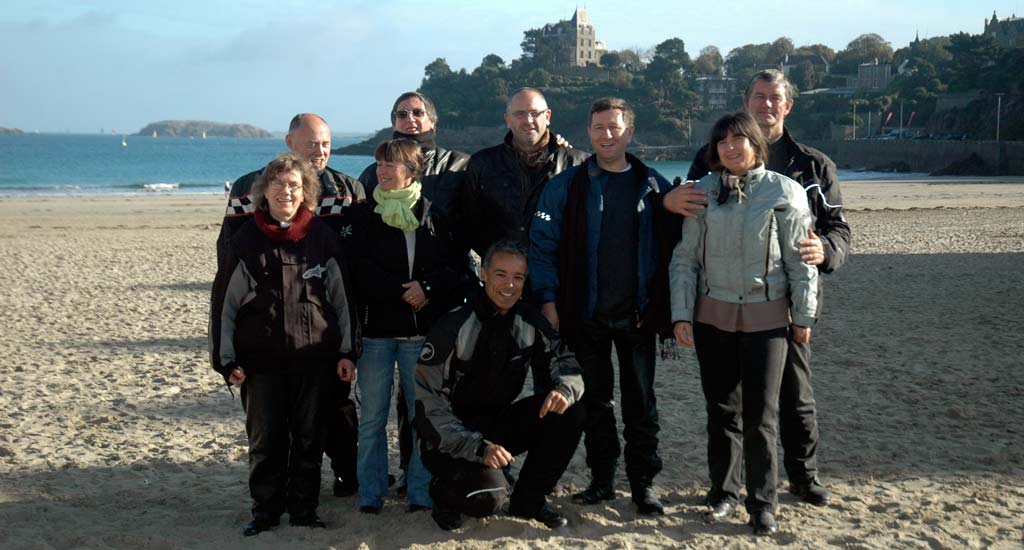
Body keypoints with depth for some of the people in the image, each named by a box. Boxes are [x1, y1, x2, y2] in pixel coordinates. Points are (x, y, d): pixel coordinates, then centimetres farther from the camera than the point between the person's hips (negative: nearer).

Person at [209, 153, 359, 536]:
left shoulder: (323, 237, 2)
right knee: (265, 439, 5)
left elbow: (341, 296, 5)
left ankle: (304, 508, 20)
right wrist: (227, 359, -2)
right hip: (261, 360, 0)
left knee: (309, 437, 7)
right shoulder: (246, 239, 0)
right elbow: (225, 300, 1)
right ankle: (265, 510, 19)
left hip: (314, 358, 0)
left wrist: (346, 352, 1)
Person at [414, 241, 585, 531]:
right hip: (451, 439, -5)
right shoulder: (453, 327, -18)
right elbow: (429, 406, -20)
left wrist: (565, 390, -25)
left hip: (499, 425, 6)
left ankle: (528, 500, 1)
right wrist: (479, 448, -32)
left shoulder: (530, 322, -2)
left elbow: (565, 362, 1)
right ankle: (444, 493, 5)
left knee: (569, 412, -16)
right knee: (488, 495, -33)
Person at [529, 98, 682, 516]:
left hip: (637, 316, 0)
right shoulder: (566, 187, 1)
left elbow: (671, 248, 8)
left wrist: (661, 306, 1)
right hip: (586, 316, 0)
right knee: (594, 399, 9)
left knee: (640, 402, 5)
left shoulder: (654, 187, 5)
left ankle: (643, 483, 14)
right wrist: (548, 300, -9)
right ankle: (601, 478, 20)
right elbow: (542, 243, 0)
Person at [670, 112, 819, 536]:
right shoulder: (702, 192, 1)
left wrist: (803, 316, 0)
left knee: (761, 414, 1)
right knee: (721, 409, 10)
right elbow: (685, 258, 2)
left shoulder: (784, 192, -4)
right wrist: (681, 314, -3)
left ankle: (762, 503, 13)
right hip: (713, 314, 2)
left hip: (766, 316, -2)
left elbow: (800, 260, -1)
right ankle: (723, 492, 24)